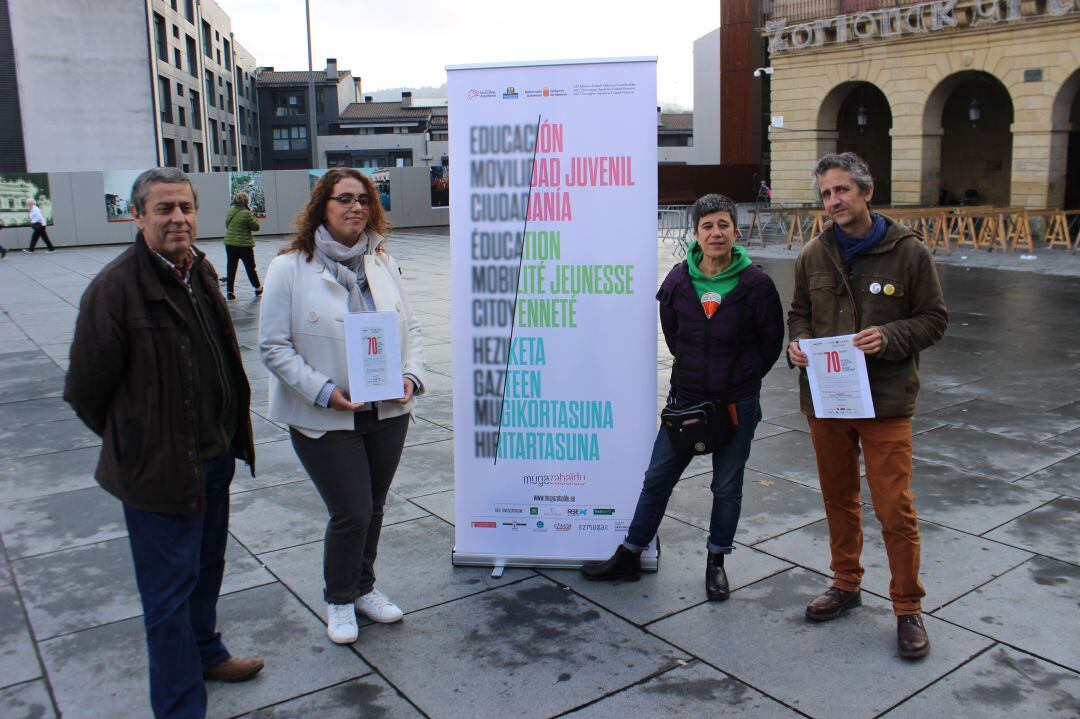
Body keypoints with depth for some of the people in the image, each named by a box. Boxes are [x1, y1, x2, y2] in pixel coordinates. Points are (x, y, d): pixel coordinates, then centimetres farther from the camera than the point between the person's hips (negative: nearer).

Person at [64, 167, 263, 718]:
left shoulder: (202, 273, 5)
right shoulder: (115, 287, -21)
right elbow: (84, 390, -14)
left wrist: (229, 437, 15)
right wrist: (133, 444, -1)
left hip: (213, 459, 8)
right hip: (159, 469, -8)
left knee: (206, 567, 26)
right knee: (170, 590, 4)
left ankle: (204, 652, 49)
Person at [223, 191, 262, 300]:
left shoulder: (229, 212, 4)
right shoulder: (246, 214, -17)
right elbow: (256, 227, -10)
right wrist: (252, 215, -4)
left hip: (229, 243, 5)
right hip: (244, 245, -5)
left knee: (231, 268, 8)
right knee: (250, 267, 9)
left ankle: (229, 291, 6)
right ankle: (257, 288, 23)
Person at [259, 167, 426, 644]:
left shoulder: (382, 262, 7)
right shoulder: (290, 268, -8)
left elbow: (410, 328, 10)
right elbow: (274, 345, -10)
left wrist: (411, 376, -8)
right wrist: (324, 391, -19)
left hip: (388, 412, 5)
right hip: (325, 420, -5)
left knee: (373, 508, 16)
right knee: (351, 513, -2)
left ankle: (363, 588, 40)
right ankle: (338, 600, 25)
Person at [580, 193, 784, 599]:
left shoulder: (754, 283, -9)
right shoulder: (678, 279, -2)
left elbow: (771, 342, 1)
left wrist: (743, 378, 2)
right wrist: (693, 367, 9)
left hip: (737, 405, -2)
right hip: (685, 399, 3)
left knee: (727, 487, 11)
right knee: (657, 478, 10)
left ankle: (716, 562, 31)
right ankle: (628, 557, 24)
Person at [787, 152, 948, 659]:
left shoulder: (907, 251, -5)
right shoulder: (813, 255, 5)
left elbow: (934, 318, -1)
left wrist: (889, 337, -18)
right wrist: (796, 343, -5)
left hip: (885, 402, -4)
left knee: (895, 508, -2)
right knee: (838, 499, 16)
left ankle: (908, 608, 15)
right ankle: (846, 585, 34)